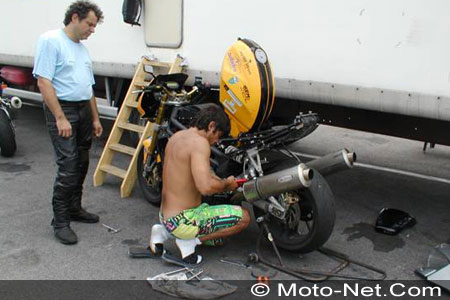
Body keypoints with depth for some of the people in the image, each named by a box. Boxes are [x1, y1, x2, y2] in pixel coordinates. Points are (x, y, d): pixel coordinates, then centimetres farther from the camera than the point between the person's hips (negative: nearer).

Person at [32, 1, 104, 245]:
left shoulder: (82, 48, 17)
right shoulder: (51, 41, -8)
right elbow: (43, 81, -16)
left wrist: (95, 118, 19)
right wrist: (60, 118, -20)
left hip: (84, 110, 8)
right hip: (62, 109, -8)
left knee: (81, 165, 11)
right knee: (68, 167, -11)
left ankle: (74, 208, 25)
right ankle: (60, 220, -1)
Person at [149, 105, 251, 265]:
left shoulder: (176, 136, 9)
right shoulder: (199, 142, -20)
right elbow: (205, 187, -32)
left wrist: (221, 181, 16)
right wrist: (227, 184, -12)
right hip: (181, 220, -10)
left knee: (218, 238, 28)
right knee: (243, 217, -7)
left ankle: (163, 231, 13)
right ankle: (189, 241, -5)